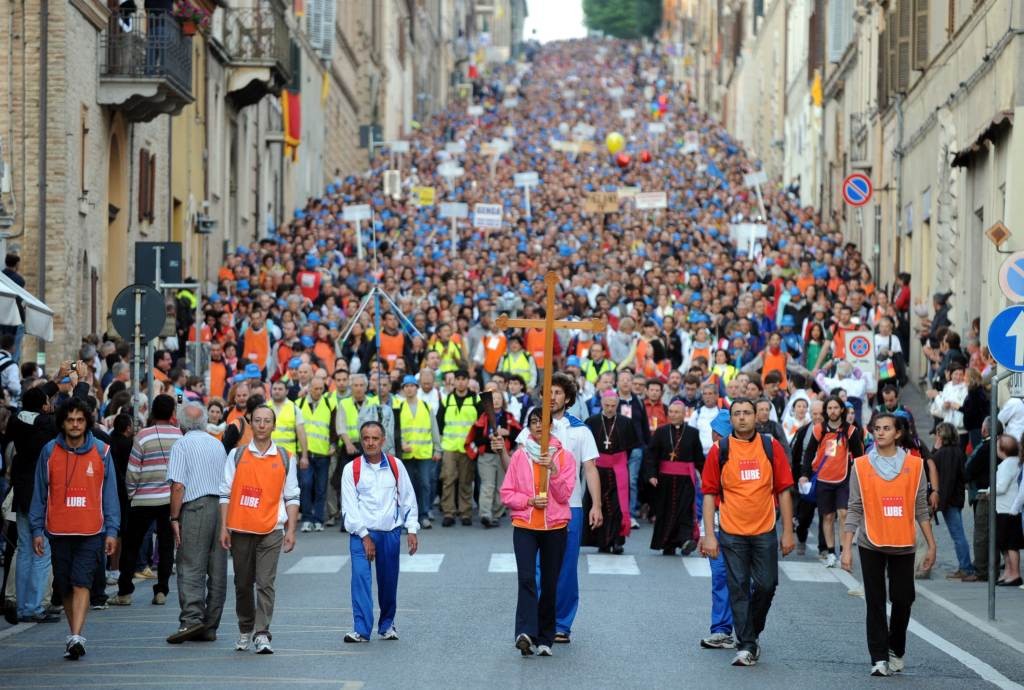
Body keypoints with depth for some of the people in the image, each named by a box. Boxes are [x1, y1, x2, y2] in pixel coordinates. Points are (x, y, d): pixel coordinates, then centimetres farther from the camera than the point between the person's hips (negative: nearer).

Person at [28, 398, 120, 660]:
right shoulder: (49, 452, 5)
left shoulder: (101, 452, 3)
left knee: (81, 583, -13)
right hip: (58, 531, 2)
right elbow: (39, 493, 8)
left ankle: (76, 638, -20)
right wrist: (37, 530, 4)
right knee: (64, 587, 9)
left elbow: (109, 493, 5)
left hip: (91, 532, -2)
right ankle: (75, 635, 22)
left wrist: (112, 531, 0)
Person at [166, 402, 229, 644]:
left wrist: (174, 517, -7)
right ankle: (210, 627, 9)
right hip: (221, 506, 6)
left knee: (190, 568, -8)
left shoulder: (182, 445, -2)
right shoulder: (217, 444, 17)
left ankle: (192, 619, -21)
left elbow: (178, 485, -10)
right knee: (217, 571, 7)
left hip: (196, 508, -6)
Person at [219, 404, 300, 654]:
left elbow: (291, 497, 9)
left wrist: (291, 530, 1)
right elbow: (226, 493, 7)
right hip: (240, 530, 1)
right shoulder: (236, 455, 7)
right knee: (243, 584, 10)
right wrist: (224, 527, 1)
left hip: (271, 531, -1)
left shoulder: (285, 458, 7)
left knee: (265, 584, -10)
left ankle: (262, 635, -12)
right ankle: (245, 631, 24)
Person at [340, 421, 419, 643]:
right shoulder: (351, 469, -2)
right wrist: (364, 536, -9)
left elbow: (408, 498, 9)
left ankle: (387, 625, 25)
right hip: (361, 533, -2)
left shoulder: (395, 466, 5)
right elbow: (349, 507, -4)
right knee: (360, 577, -15)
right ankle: (362, 629, -18)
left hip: (390, 532, 2)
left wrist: (412, 530, 3)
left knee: (388, 581, 7)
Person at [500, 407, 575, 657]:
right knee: (527, 579, -17)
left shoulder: (564, 457, 3)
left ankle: (545, 638, 14)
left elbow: (564, 495, -5)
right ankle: (525, 633, -27)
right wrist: (529, 500, -13)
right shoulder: (519, 456, 4)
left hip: (555, 527, 1)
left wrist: (553, 470, -18)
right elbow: (506, 493, 3)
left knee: (549, 584, 5)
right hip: (524, 526, -1)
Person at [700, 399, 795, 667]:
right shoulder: (720, 450, -2)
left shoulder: (771, 446, 1)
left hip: (765, 531, 1)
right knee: (738, 588, -1)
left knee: (766, 585, 4)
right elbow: (709, 494, 1)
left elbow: (783, 490, 5)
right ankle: (747, 645, 4)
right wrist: (709, 535, -4)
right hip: (731, 532, -1)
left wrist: (788, 532, 2)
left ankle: (752, 632, 28)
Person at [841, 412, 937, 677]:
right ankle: (879, 658, 5)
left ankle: (897, 651, 25)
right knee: (875, 603, 1)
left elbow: (921, 508, 6)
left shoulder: (914, 465, 2)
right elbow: (855, 509, 0)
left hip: (903, 545, 1)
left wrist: (931, 545, 4)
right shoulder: (861, 466, 0)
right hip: (872, 545, -1)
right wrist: (846, 548, -4)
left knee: (903, 600, 3)